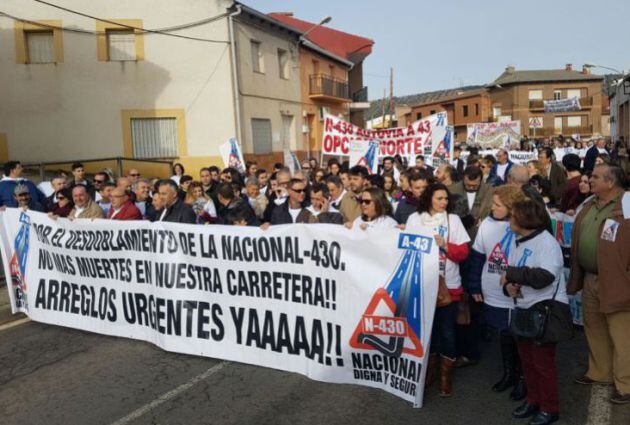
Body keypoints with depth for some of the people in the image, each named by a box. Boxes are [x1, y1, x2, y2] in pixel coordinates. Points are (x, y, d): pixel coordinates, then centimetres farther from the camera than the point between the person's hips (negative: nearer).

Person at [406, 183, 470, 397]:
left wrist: (445, 245, -17)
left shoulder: (453, 219, 1)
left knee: (447, 331, 4)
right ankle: (429, 369, 29)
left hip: (448, 285, -1)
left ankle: (446, 375, 20)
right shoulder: (414, 218, 5)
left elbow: (463, 252, -2)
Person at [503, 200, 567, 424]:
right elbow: (511, 273, 14)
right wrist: (508, 286, -8)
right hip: (524, 309, 8)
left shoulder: (546, 242, -16)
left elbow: (544, 277, -28)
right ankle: (533, 400, 31)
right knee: (526, 358, 15)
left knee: (543, 361, 1)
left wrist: (511, 275, -19)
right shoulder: (520, 242, 11)